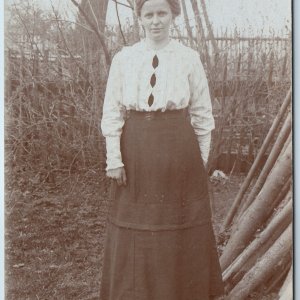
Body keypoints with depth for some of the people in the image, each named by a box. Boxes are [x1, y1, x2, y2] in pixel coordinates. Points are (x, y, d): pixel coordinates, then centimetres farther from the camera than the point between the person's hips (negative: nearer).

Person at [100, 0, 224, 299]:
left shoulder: (189, 58, 0)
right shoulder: (123, 58, 2)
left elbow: (202, 113, 4)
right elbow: (112, 112, 1)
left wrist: (202, 157, 4)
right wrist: (114, 158, -5)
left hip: (178, 149, 0)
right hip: (136, 151, 1)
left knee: (180, 226, 9)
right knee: (136, 227, 9)